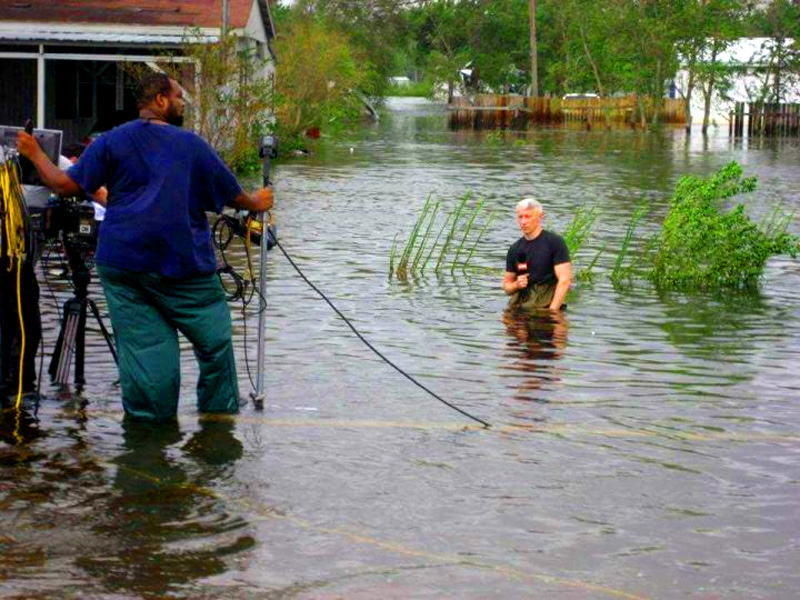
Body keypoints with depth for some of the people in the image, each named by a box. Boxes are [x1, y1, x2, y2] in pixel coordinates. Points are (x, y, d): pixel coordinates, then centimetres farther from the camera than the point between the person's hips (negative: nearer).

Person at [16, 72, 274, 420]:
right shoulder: (192, 145, 2)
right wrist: (256, 204, 31)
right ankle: (219, 412, 12)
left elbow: (65, 185, 1)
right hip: (183, 264, -3)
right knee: (215, 340, 9)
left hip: (122, 260, 3)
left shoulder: (113, 141, 5)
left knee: (142, 342, 4)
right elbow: (232, 195, 9)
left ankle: (149, 420, 6)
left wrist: (35, 154, 16)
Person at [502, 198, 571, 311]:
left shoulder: (555, 242, -2)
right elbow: (506, 285, 21)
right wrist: (516, 285, -3)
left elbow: (565, 280, -8)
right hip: (518, 308, 5)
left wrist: (552, 311, -15)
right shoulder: (515, 249, 14)